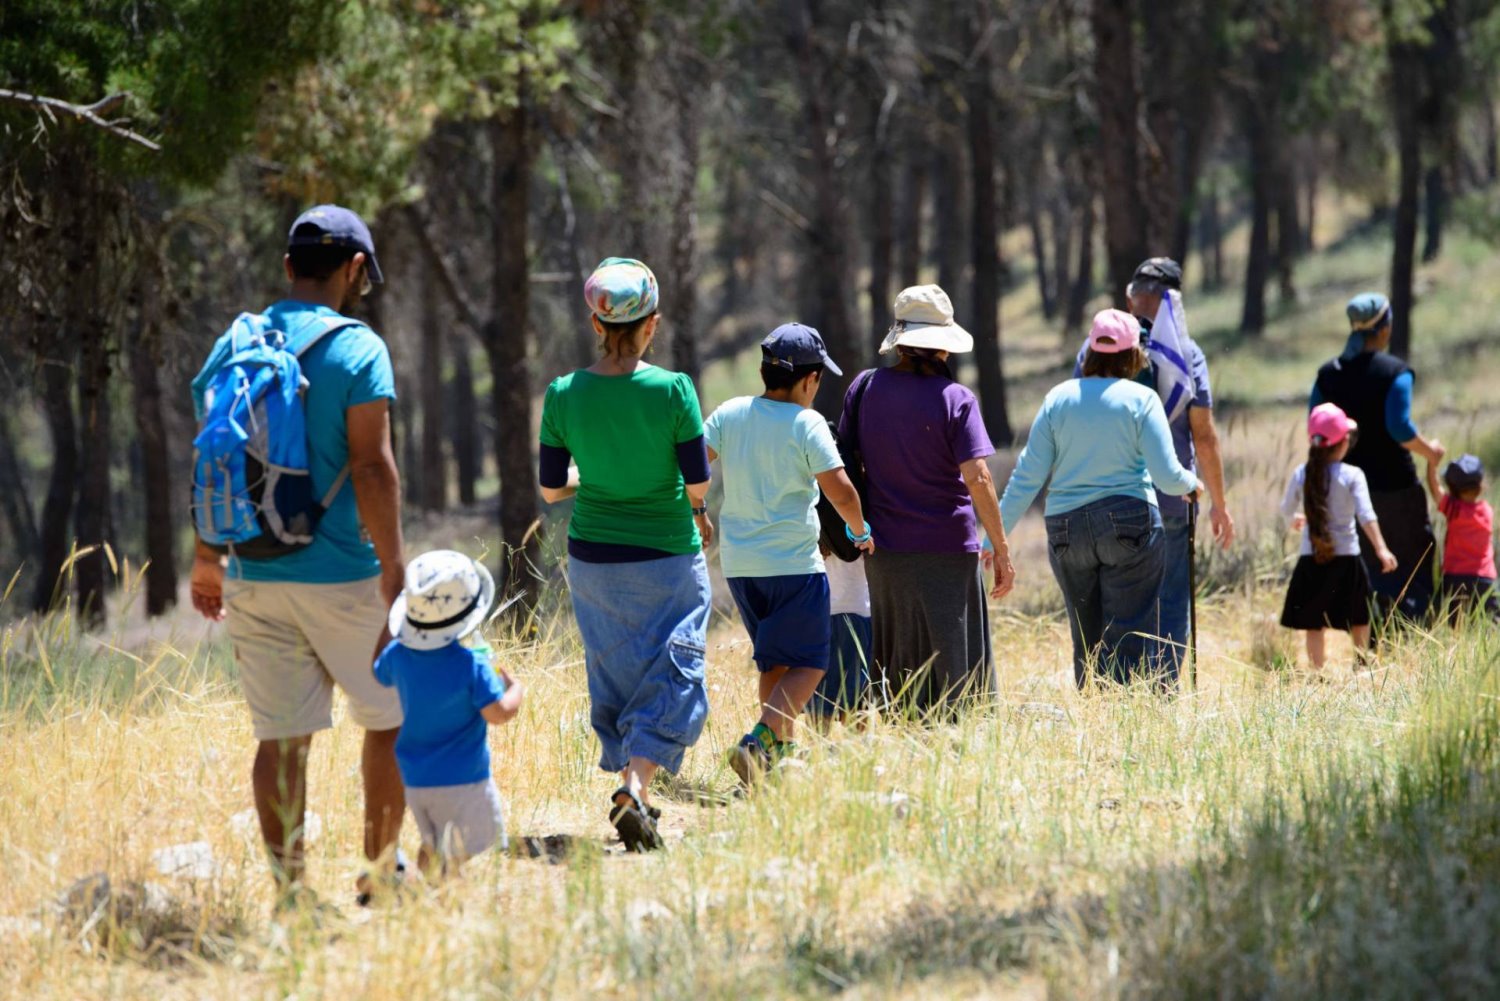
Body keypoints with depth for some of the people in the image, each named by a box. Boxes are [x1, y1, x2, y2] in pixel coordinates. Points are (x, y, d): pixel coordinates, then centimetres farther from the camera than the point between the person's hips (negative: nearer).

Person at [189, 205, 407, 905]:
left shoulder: (234, 345, 7)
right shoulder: (357, 349, -9)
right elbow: (371, 466, -14)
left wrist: (207, 560, 21)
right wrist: (394, 572, -12)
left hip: (252, 578, 5)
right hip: (341, 576, -5)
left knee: (281, 737, 6)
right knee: (392, 719, 13)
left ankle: (288, 889, 4)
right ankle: (380, 870, 16)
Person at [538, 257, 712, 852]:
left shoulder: (563, 396, -6)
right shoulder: (672, 391, -14)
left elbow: (550, 490, 0)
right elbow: (697, 485, -11)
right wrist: (697, 512, 11)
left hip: (594, 558, 3)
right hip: (667, 557, -3)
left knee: (614, 675, 17)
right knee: (671, 675, 3)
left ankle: (632, 787, 21)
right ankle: (636, 783, -17)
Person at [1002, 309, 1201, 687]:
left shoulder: (1059, 398, 4)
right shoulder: (1141, 399, -4)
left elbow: (1027, 476, 1)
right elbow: (1167, 475, -8)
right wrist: (1190, 484, 15)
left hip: (1067, 530, 3)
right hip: (1129, 524, -3)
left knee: (1087, 642, 11)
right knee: (1133, 639, -3)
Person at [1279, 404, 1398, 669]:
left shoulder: (1302, 474, -1)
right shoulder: (1352, 475, -9)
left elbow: (1286, 509, 14)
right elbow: (1365, 515, -18)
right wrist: (1380, 549, -20)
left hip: (1311, 560, 1)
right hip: (1346, 558, -1)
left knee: (1313, 625, 5)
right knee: (1359, 619, 16)